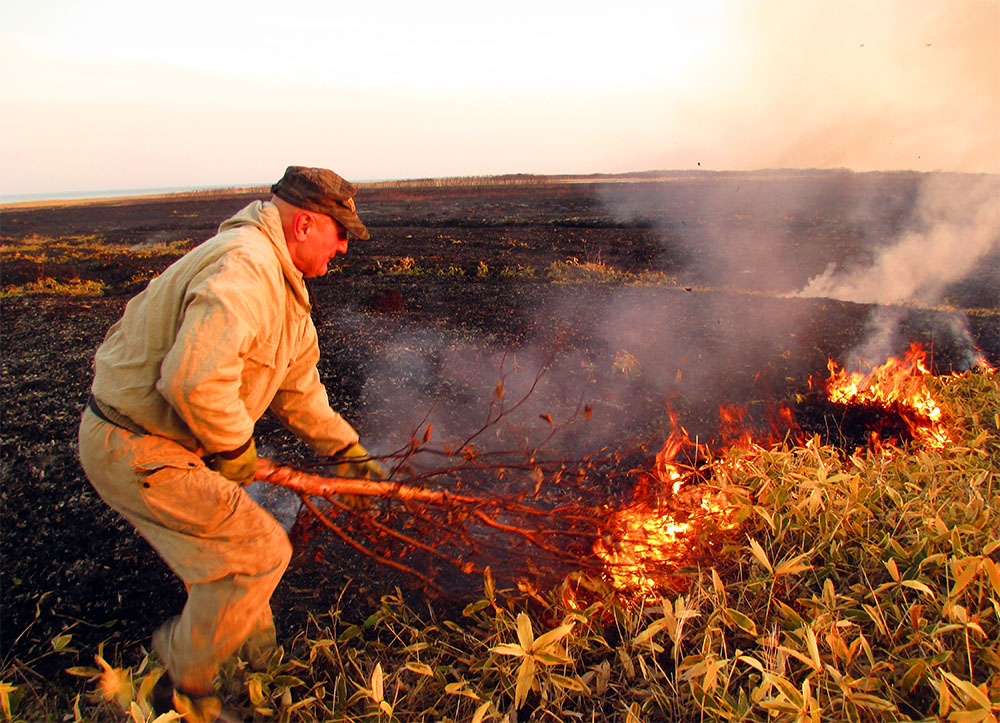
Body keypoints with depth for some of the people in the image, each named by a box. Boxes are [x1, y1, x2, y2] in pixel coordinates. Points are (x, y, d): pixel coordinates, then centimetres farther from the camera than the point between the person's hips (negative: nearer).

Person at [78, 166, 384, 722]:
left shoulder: (285, 286, 11)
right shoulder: (243, 267, -26)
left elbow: (297, 386, 20)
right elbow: (195, 377, -39)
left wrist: (347, 449, 19)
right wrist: (235, 448, -20)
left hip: (157, 439, 10)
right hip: (136, 452, -10)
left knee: (232, 538, 23)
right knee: (258, 550, -7)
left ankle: (252, 646, 47)